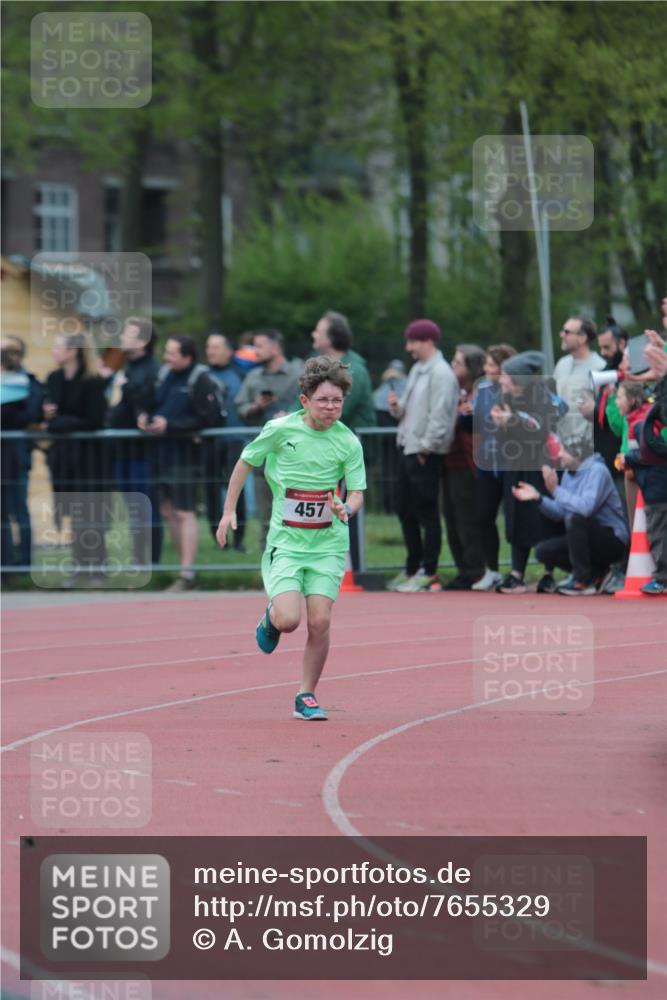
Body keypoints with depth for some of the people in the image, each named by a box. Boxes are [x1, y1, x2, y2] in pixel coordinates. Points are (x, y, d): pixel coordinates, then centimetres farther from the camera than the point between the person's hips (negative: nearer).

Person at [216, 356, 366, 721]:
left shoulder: (348, 442, -4)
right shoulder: (280, 429, -7)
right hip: (285, 541, -1)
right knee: (289, 620, -17)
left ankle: (306, 697, 10)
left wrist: (346, 509, -24)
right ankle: (271, 618, 22)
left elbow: (357, 492, -1)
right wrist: (229, 511, 6)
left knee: (320, 622, -7)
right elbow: (245, 462, 7)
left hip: (327, 543, 1)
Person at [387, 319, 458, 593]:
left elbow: (440, 415, -19)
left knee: (427, 513, -4)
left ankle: (429, 573, 0)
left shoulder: (440, 374, -13)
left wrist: (426, 446, -19)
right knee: (406, 511, 15)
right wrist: (397, 406, 0)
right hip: (407, 447, 10)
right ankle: (412, 569, 25)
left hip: (425, 454, -10)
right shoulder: (417, 370, 16)